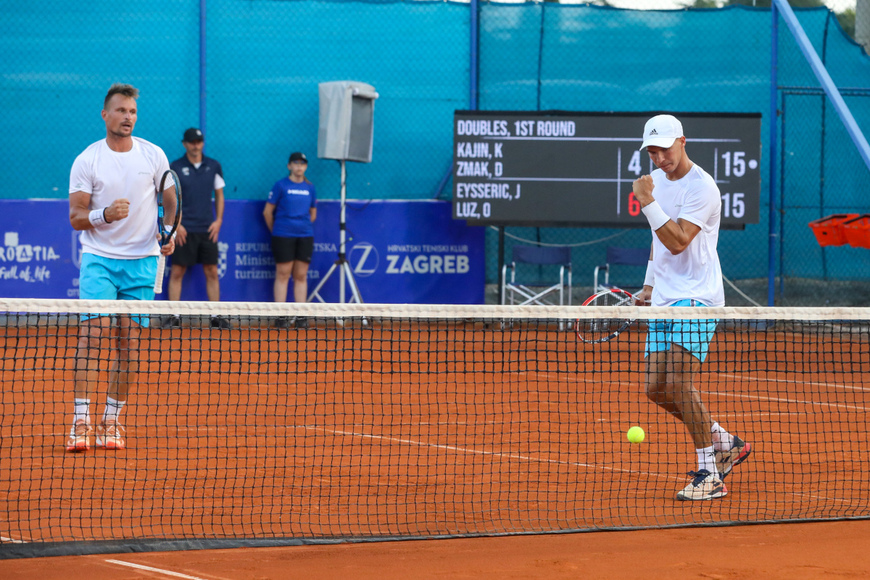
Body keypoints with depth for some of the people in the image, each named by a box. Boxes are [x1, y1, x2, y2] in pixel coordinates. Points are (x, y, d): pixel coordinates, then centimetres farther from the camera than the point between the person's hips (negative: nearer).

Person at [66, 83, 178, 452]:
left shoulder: (154, 155, 4)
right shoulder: (86, 161, -2)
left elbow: (171, 200, 14)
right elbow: (75, 217, -3)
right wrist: (105, 215, -22)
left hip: (142, 260, 2)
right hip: (99, 258, -2)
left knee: (129, 342, 0)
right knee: (92, 333, -14)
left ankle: (111, 421, 9)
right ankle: (81, 422, -14)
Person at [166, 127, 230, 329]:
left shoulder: (213, 166, 6)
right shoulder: (176, 167, -2)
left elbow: (219, 195, 13)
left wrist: (218, 220, 3)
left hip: (208, 229, 3)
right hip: (184, 229, -3)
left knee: (212, 272, 4)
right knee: (177, 272, -2)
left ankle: (216, 316, 8)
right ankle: (174, 315, 2)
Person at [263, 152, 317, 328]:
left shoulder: (310, 188, 10)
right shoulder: (281, 186, -2)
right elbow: (267, 212, 3)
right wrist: (275, 231, 9)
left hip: (305, 237, 4)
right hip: (283, 237, -4)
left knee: (301, 276, 5)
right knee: (283, 275, -2)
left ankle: (301, 316, 7)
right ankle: (281, 316, 0)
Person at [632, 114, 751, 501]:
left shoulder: (701, 187, -14)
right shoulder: (657, 179, 13)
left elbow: (677, 241, -23)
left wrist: (647, 203, -25)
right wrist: (649, 285, 22)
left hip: (696, 297, -9)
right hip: (663, 300, 9)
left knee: (678, 383, -18)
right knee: (657, 389, 5)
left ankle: (710, 474, -11)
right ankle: (725, 444, 20)